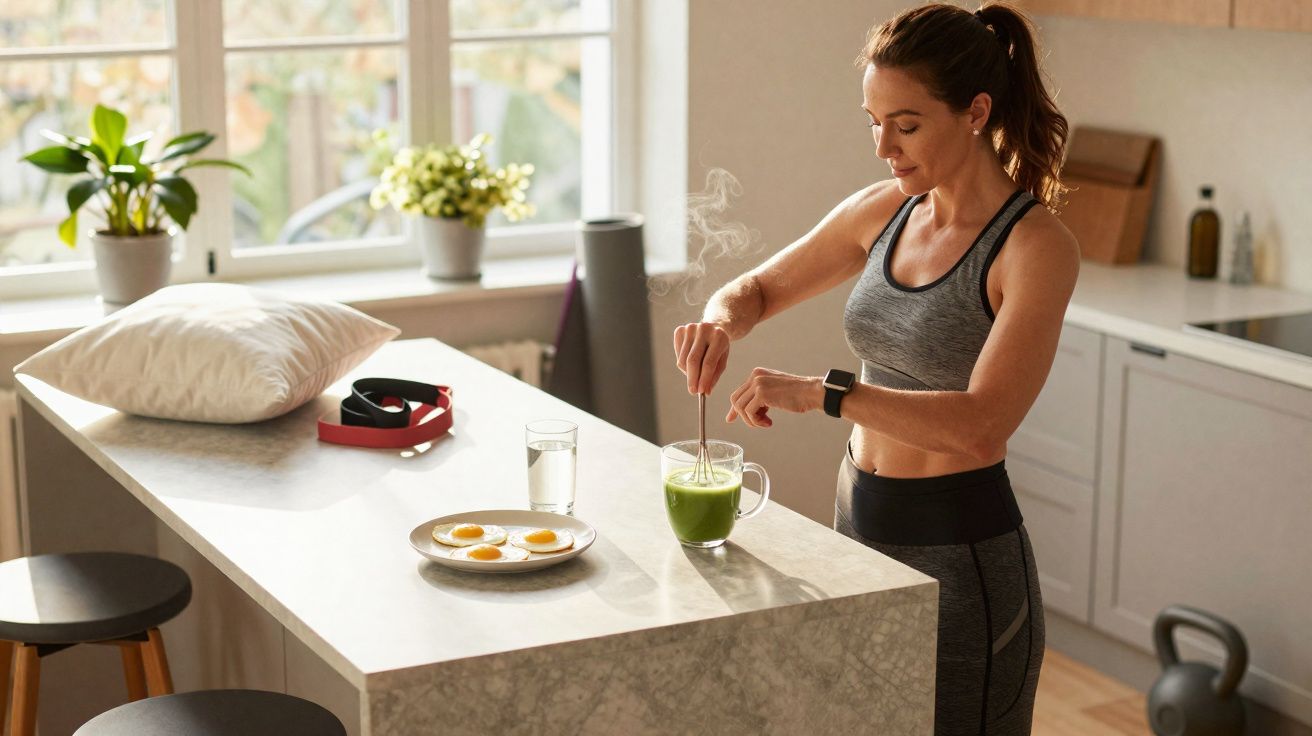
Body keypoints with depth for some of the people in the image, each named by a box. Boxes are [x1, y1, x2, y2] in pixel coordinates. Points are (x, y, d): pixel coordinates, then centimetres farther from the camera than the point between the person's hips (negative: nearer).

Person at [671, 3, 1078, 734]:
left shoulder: (1036, 246, -17)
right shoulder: (884, 211, 3)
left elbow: (982, 423, -27)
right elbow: (759, 288, 15)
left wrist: (822, 392, -33)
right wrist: (722, 321, -8)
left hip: (960, 552, -6)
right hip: (858, 522, 6)